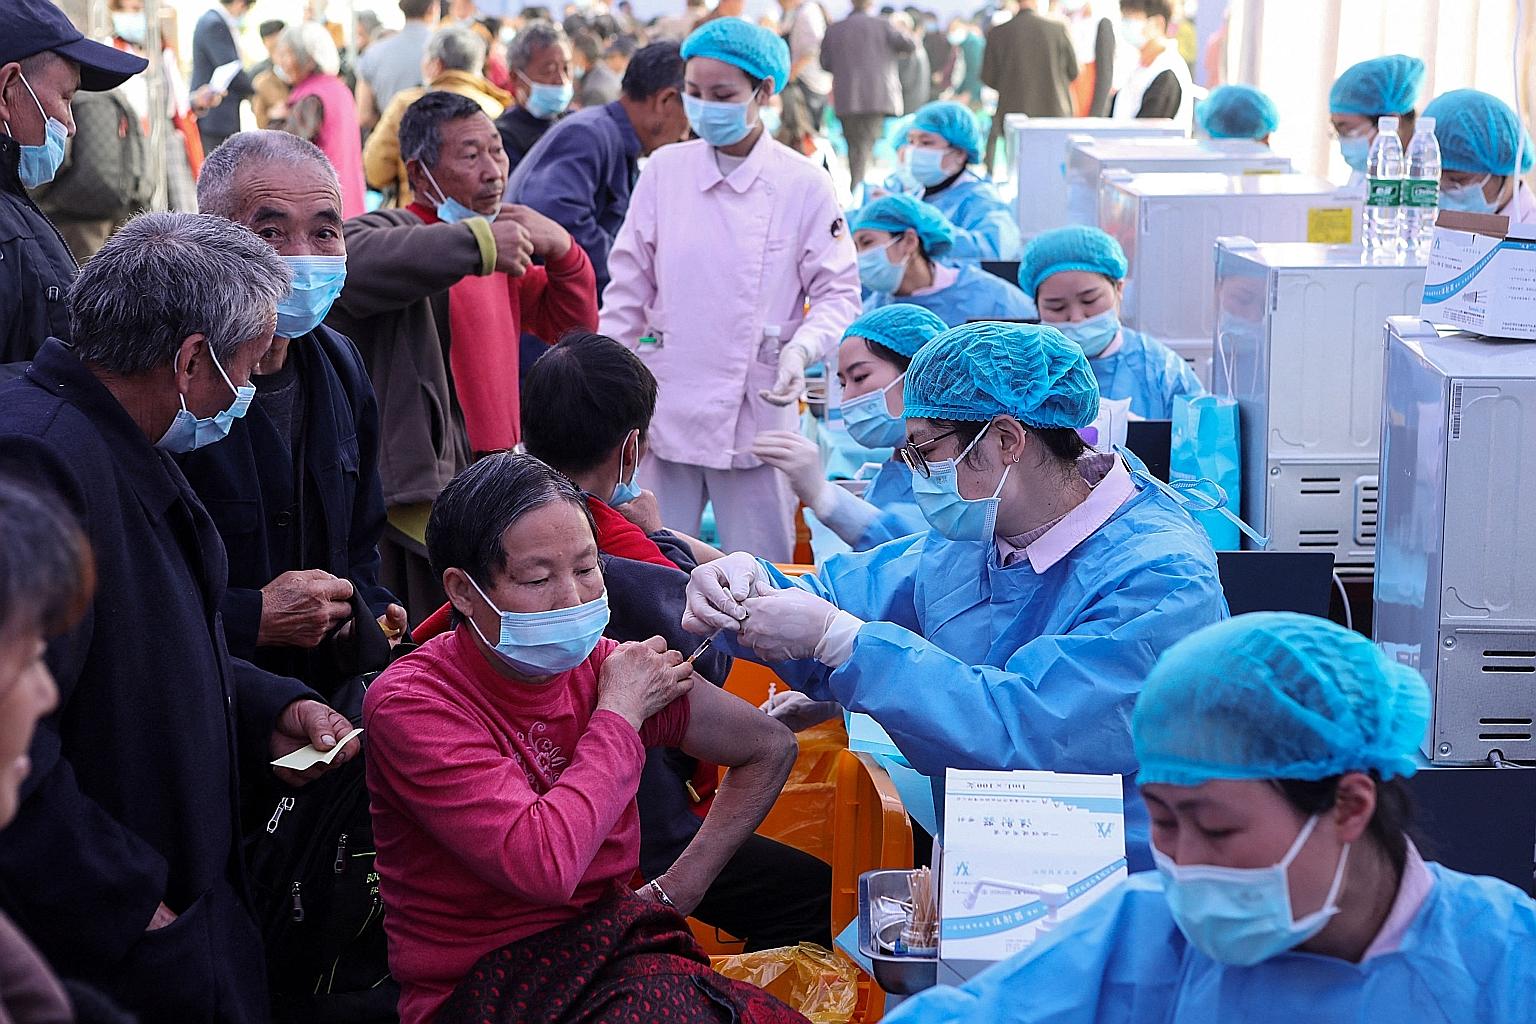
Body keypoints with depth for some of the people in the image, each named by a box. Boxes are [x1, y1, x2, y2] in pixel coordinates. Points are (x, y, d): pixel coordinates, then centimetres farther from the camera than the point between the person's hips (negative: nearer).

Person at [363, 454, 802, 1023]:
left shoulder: (601, 667, 2)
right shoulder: (410, 704, -13)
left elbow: (770, 748, 15)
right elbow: (542, 864, -26)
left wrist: (677, 889, 5)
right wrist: (621, 713, -14)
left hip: (612, 959, 5)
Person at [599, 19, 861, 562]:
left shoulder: (804, 185, -3)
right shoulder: (664, 169, 3)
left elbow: (837, 292, 1)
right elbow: (629, 288, 7)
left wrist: (801, 350, -18)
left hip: (755, 412, -2)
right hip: (665, 409, 2)